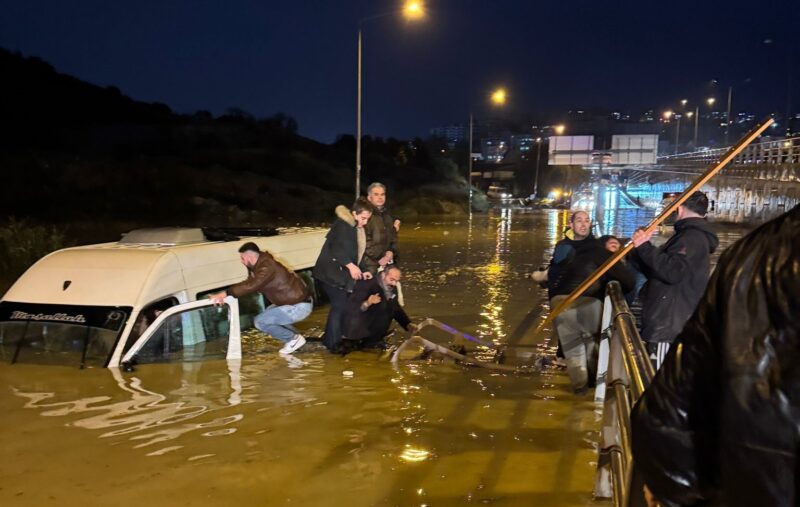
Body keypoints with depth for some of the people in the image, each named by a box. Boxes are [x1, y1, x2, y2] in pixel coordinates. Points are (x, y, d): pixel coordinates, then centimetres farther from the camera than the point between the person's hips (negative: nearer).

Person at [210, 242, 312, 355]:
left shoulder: (267, 267, -21)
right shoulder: (261, 265, 9)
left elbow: (251, 286, -31)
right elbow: (249, 284, 12)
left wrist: (225, 293, -27)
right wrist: (225, 295, 1)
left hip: (300, 306, -10)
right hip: (296, 302, 10)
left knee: (259, 321, -9)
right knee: (267, 314, 28)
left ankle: (294, 339, 1)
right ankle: (294, 336, 21)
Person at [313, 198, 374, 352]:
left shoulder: (357, 229, 14)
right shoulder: (342, 224, -15)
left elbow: (355, 254, 19)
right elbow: (336, 248, -26)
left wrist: (361, 271, 8)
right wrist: (350, 265, -32)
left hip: (340, 273, 9)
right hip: (330, 272, -9)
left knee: (339, 305, 10)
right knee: (340, 305, -11)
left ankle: (330, 338, 21)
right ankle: (333, 342, -4)